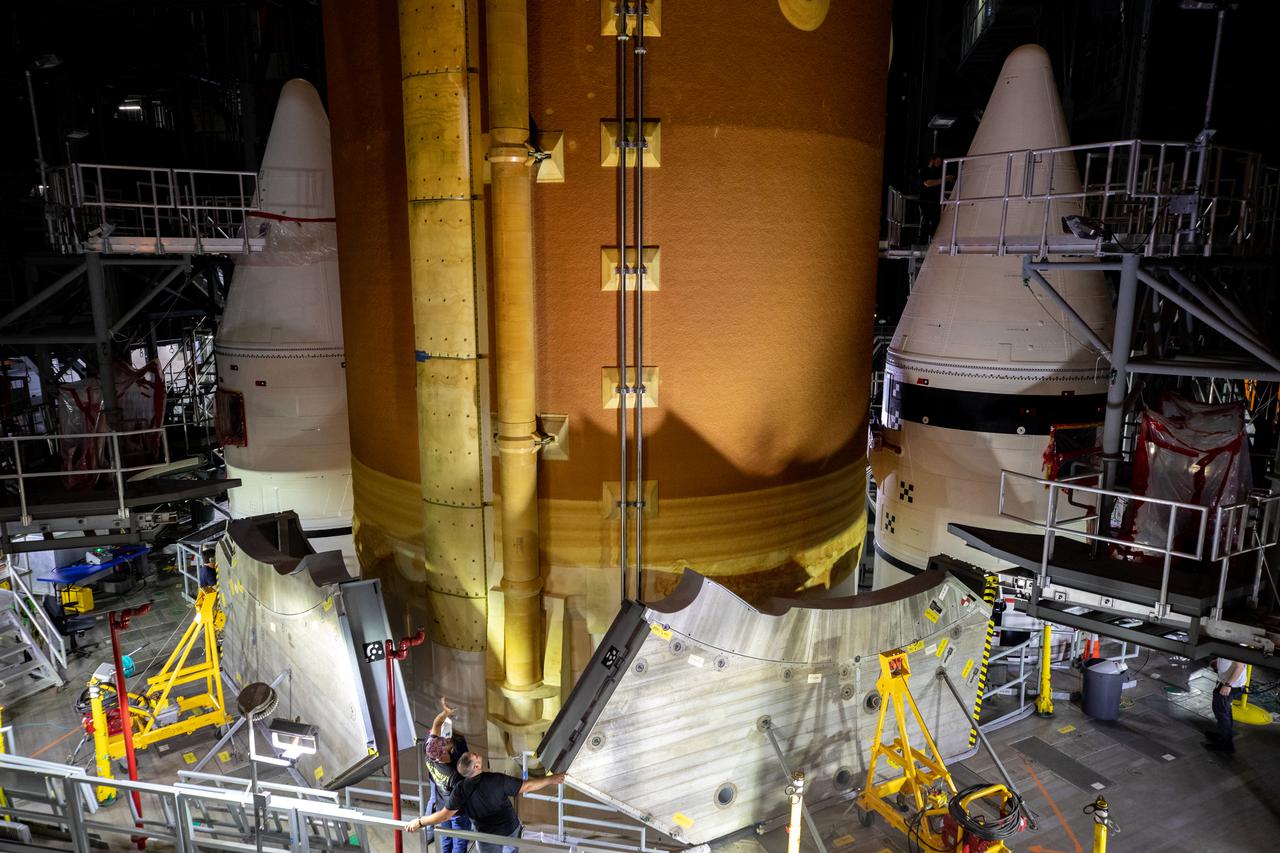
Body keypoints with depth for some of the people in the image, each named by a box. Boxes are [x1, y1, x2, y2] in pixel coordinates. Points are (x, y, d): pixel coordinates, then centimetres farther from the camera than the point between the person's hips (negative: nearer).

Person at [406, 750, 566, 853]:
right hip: (511, 829, 0)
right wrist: (551, 779, -14)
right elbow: (527, 786, -23)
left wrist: (419, 822, -6)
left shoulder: (461, 789, -22)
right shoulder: (497, 780, -25)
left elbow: (445, 815, -18)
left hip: (488, 837, 0)